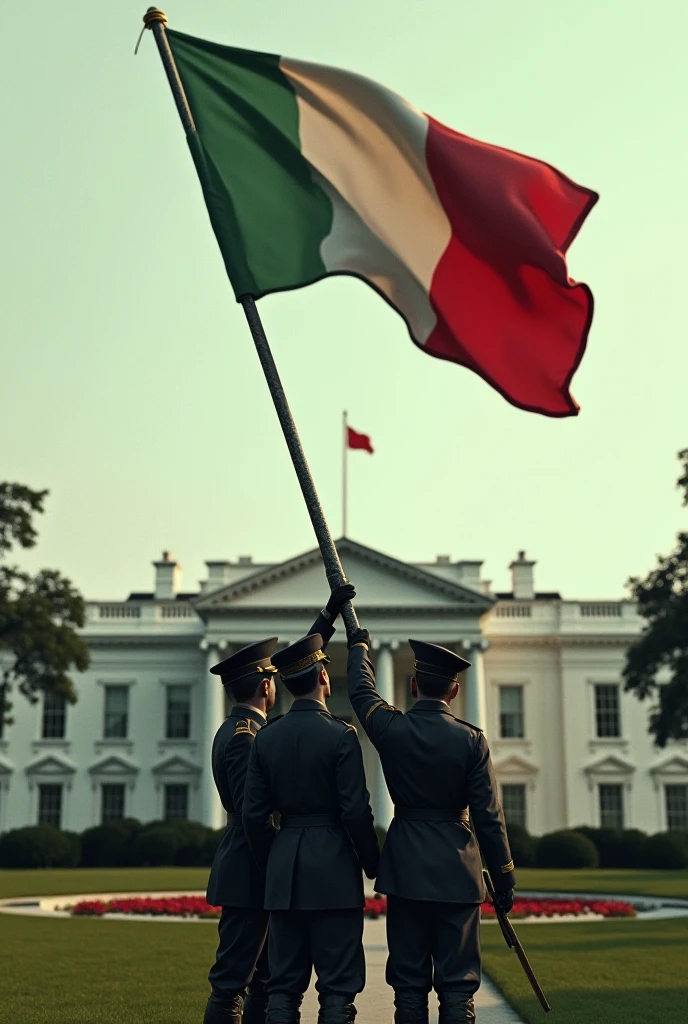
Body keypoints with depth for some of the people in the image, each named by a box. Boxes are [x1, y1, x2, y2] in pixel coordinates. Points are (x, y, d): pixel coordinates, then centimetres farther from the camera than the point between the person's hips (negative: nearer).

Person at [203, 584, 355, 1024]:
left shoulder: (247, 727, 12)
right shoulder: (243, 736, -17)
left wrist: (330, 614, 18)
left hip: (254, 874, 10)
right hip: (249, 876, -10)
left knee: (266, 979, 14)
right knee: (232, 983, -6)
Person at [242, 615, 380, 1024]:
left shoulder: (267, 738, 5)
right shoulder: (341, 735, -10)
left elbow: (254, 815, 5)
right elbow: (356, 812, -13)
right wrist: (373, 865, 1)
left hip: (284, 873, 5)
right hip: (334, 872, -5)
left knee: (284, 985, 10)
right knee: (338, 988, 1)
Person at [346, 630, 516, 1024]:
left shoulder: (391, 728, -4)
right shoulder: (471, 739, -8)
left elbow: (361, 689, 18)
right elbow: (489, 817, -6)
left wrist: (360, 645, 35)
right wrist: (504, 881, 3)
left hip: (406, 871, 2)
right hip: (456, 873, -2)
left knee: (409, 983, 7)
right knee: (457, 985, 2)